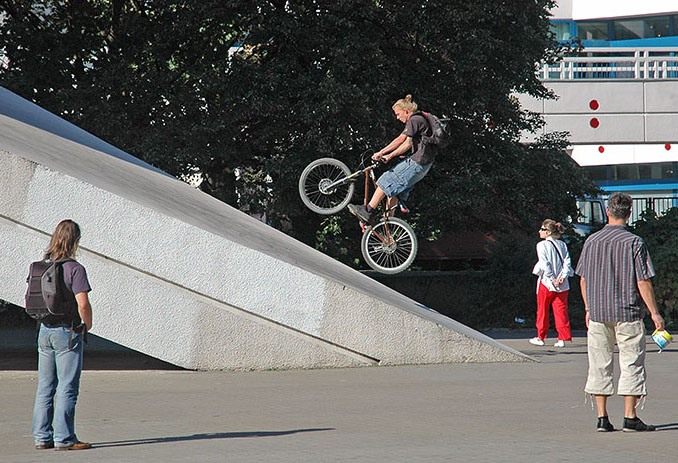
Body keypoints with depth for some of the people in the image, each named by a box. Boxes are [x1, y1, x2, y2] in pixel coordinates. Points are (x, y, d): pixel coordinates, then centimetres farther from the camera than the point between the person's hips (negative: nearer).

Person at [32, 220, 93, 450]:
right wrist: (87, 325, -1)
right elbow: (83, 304, -18)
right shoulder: (75, 269, -14)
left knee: (45, 387, 11)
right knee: (67, 388, -2)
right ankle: (64, 438, -1)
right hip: (67, 332, -6)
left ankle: (42, 437, 14)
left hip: (45, 330, 7)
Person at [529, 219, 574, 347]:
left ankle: (540, 337, 17)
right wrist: (563, 276, -9)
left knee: (542, 311, 9)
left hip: (546, 283, -4)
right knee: (561, 311, 4)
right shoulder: (562, 245, 6)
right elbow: (567, 261, -2)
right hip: (562, 285, 4)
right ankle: (562, 338, 0)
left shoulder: (542, 245, -8)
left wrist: (552, 278, -13)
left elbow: (545, 264, -16)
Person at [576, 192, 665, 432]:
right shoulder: (634, 243, -9)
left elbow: (583, 279, 9)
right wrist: (654, 313, -3)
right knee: (631, 364, 3)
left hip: (597, 313, 4)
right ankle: (630, 417, 2)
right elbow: (643, 282, -10)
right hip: (628, 313, -4)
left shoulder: (592, 241, 3)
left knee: (599, 365, 9)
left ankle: (602, 417, 7)